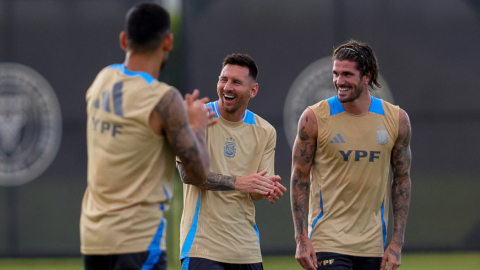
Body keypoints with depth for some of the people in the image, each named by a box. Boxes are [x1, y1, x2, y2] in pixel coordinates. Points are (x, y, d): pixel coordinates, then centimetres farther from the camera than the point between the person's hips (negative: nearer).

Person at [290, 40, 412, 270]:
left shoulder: (396, 120, 2)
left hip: (373, 245, 3)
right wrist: (301, 238, -7)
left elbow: (402, 180, 9)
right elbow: (299, 179, 0)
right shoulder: (315, 118, -5)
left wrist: (397, 242, 3)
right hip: (328, 240, -3)